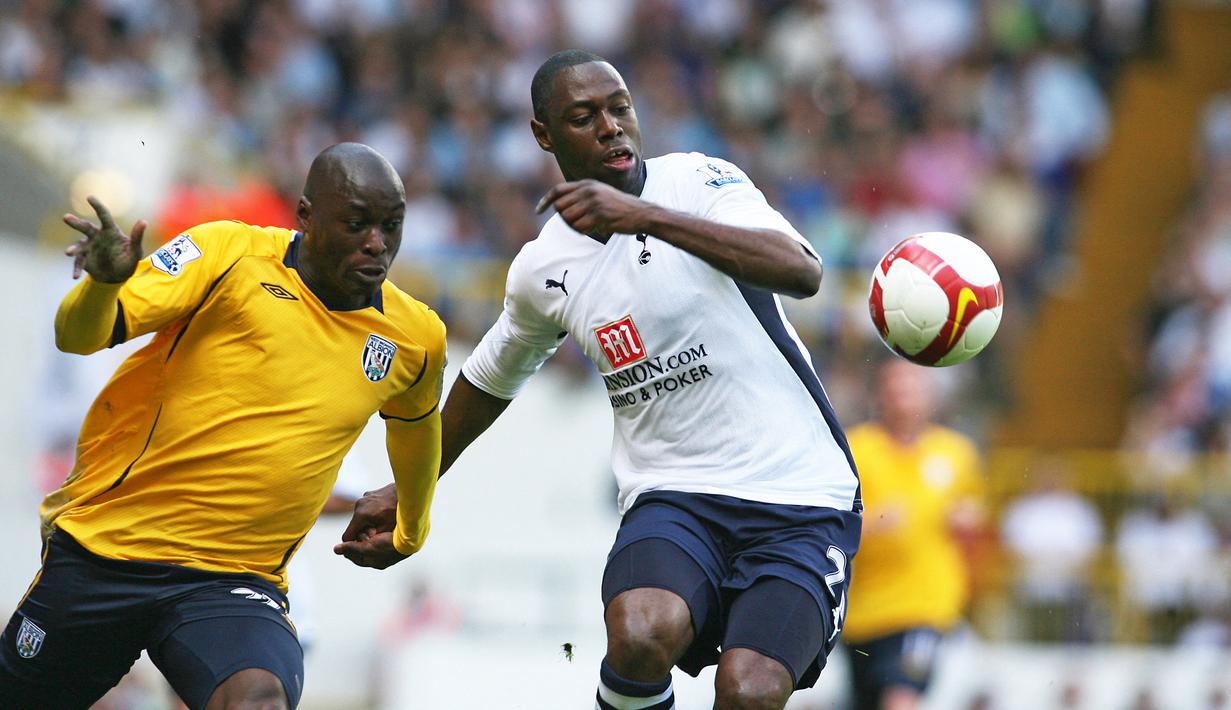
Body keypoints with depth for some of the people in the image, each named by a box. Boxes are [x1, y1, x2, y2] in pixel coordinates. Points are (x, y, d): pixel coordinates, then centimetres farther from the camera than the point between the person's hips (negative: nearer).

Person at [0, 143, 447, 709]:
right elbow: (78, 336, -14)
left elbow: (415, 421, 30)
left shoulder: (417, 339, 6)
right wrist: (104, 280, -37)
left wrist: (411, 530, 44)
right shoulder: (230, 253, -6)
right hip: (104, 551, -1)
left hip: (236, 583, 1)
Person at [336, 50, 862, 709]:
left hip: (801, 498, -2)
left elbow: (803, 272, -23)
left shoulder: (695, 181, -5)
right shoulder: (541, 271, 8)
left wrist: (645, 217, -31)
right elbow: (491, 377, 28)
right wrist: (408, 489, 36)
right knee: (639, 636, -30)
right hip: (675, 498, 3)